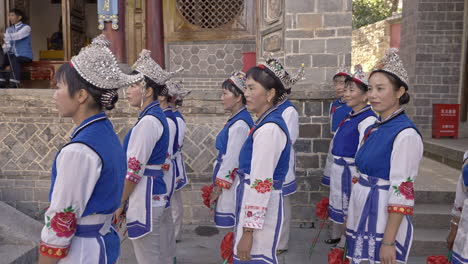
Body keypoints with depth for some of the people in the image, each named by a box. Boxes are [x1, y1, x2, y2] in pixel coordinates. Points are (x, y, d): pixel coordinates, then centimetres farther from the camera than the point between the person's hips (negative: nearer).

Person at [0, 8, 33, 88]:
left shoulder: (26, 27, -2)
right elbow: (7, 44, 4)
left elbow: (17, 36, -22)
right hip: (13, 55, 6)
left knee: (14, 61, -33)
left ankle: (14, 86, -34)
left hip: (24, 56, -6)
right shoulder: (9, 29, 17)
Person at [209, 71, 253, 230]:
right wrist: (217, 186, 17)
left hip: (232, 184, -9)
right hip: (232, 182, 9)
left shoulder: (239, 124, -21)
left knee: (231, 224, 3)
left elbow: (232, 160, -21)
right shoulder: (237, 120, 8)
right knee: (235, 225, 18)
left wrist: (218, 188, -13)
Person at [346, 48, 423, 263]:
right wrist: (349, 218, 15)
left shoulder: (406, 135, -17)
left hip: (384, 219, -7)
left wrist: (389, 242, -19)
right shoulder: (374, 129, 7)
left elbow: (402, 192, -19)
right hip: (361, 214, 8)